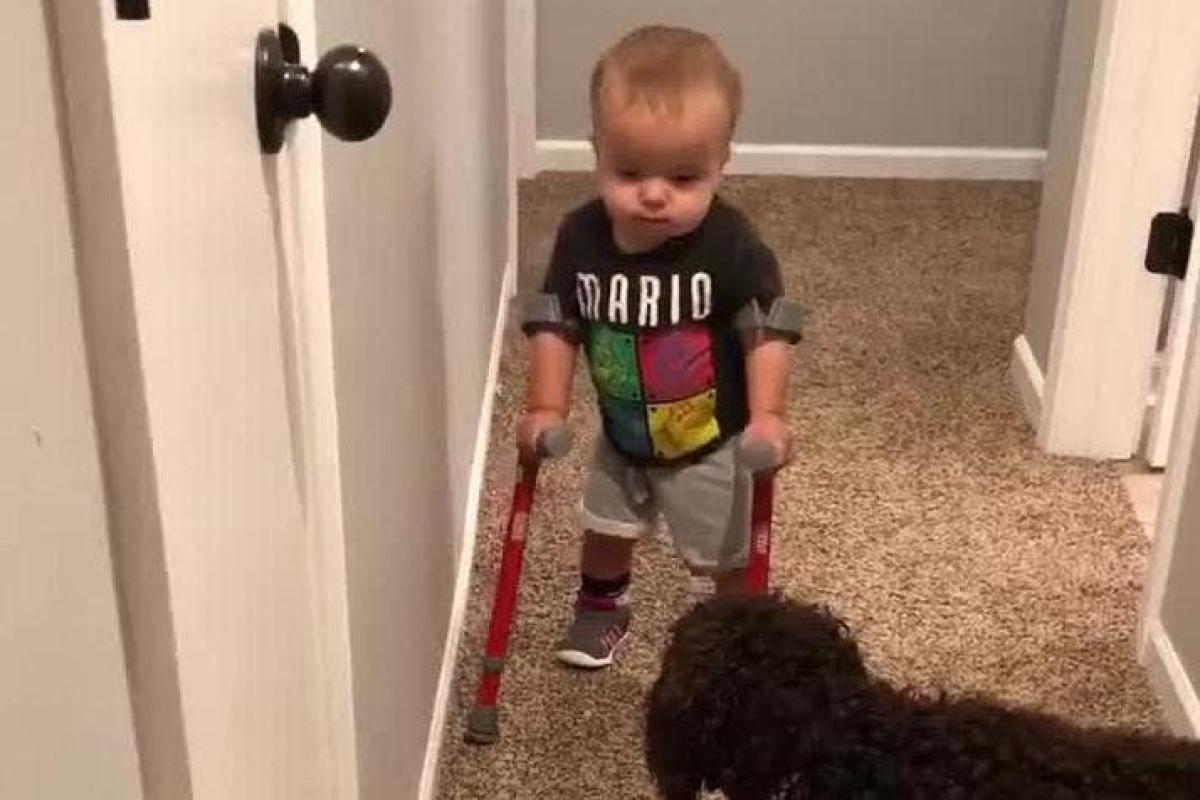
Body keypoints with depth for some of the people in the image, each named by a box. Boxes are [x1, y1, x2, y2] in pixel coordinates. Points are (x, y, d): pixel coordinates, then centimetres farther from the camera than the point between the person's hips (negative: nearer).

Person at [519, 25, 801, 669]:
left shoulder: (731, 247, -30)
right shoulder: (581, 237, -19)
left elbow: (767, 329, -20)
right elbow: (555, 322, -8)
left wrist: (766, 415, -29)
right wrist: (545, 409, -13)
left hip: (711, 446, -4)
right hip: (623, 438, 4)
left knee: (727, 556, 13)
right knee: (607, 528, 27)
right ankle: (602, 606, 56)